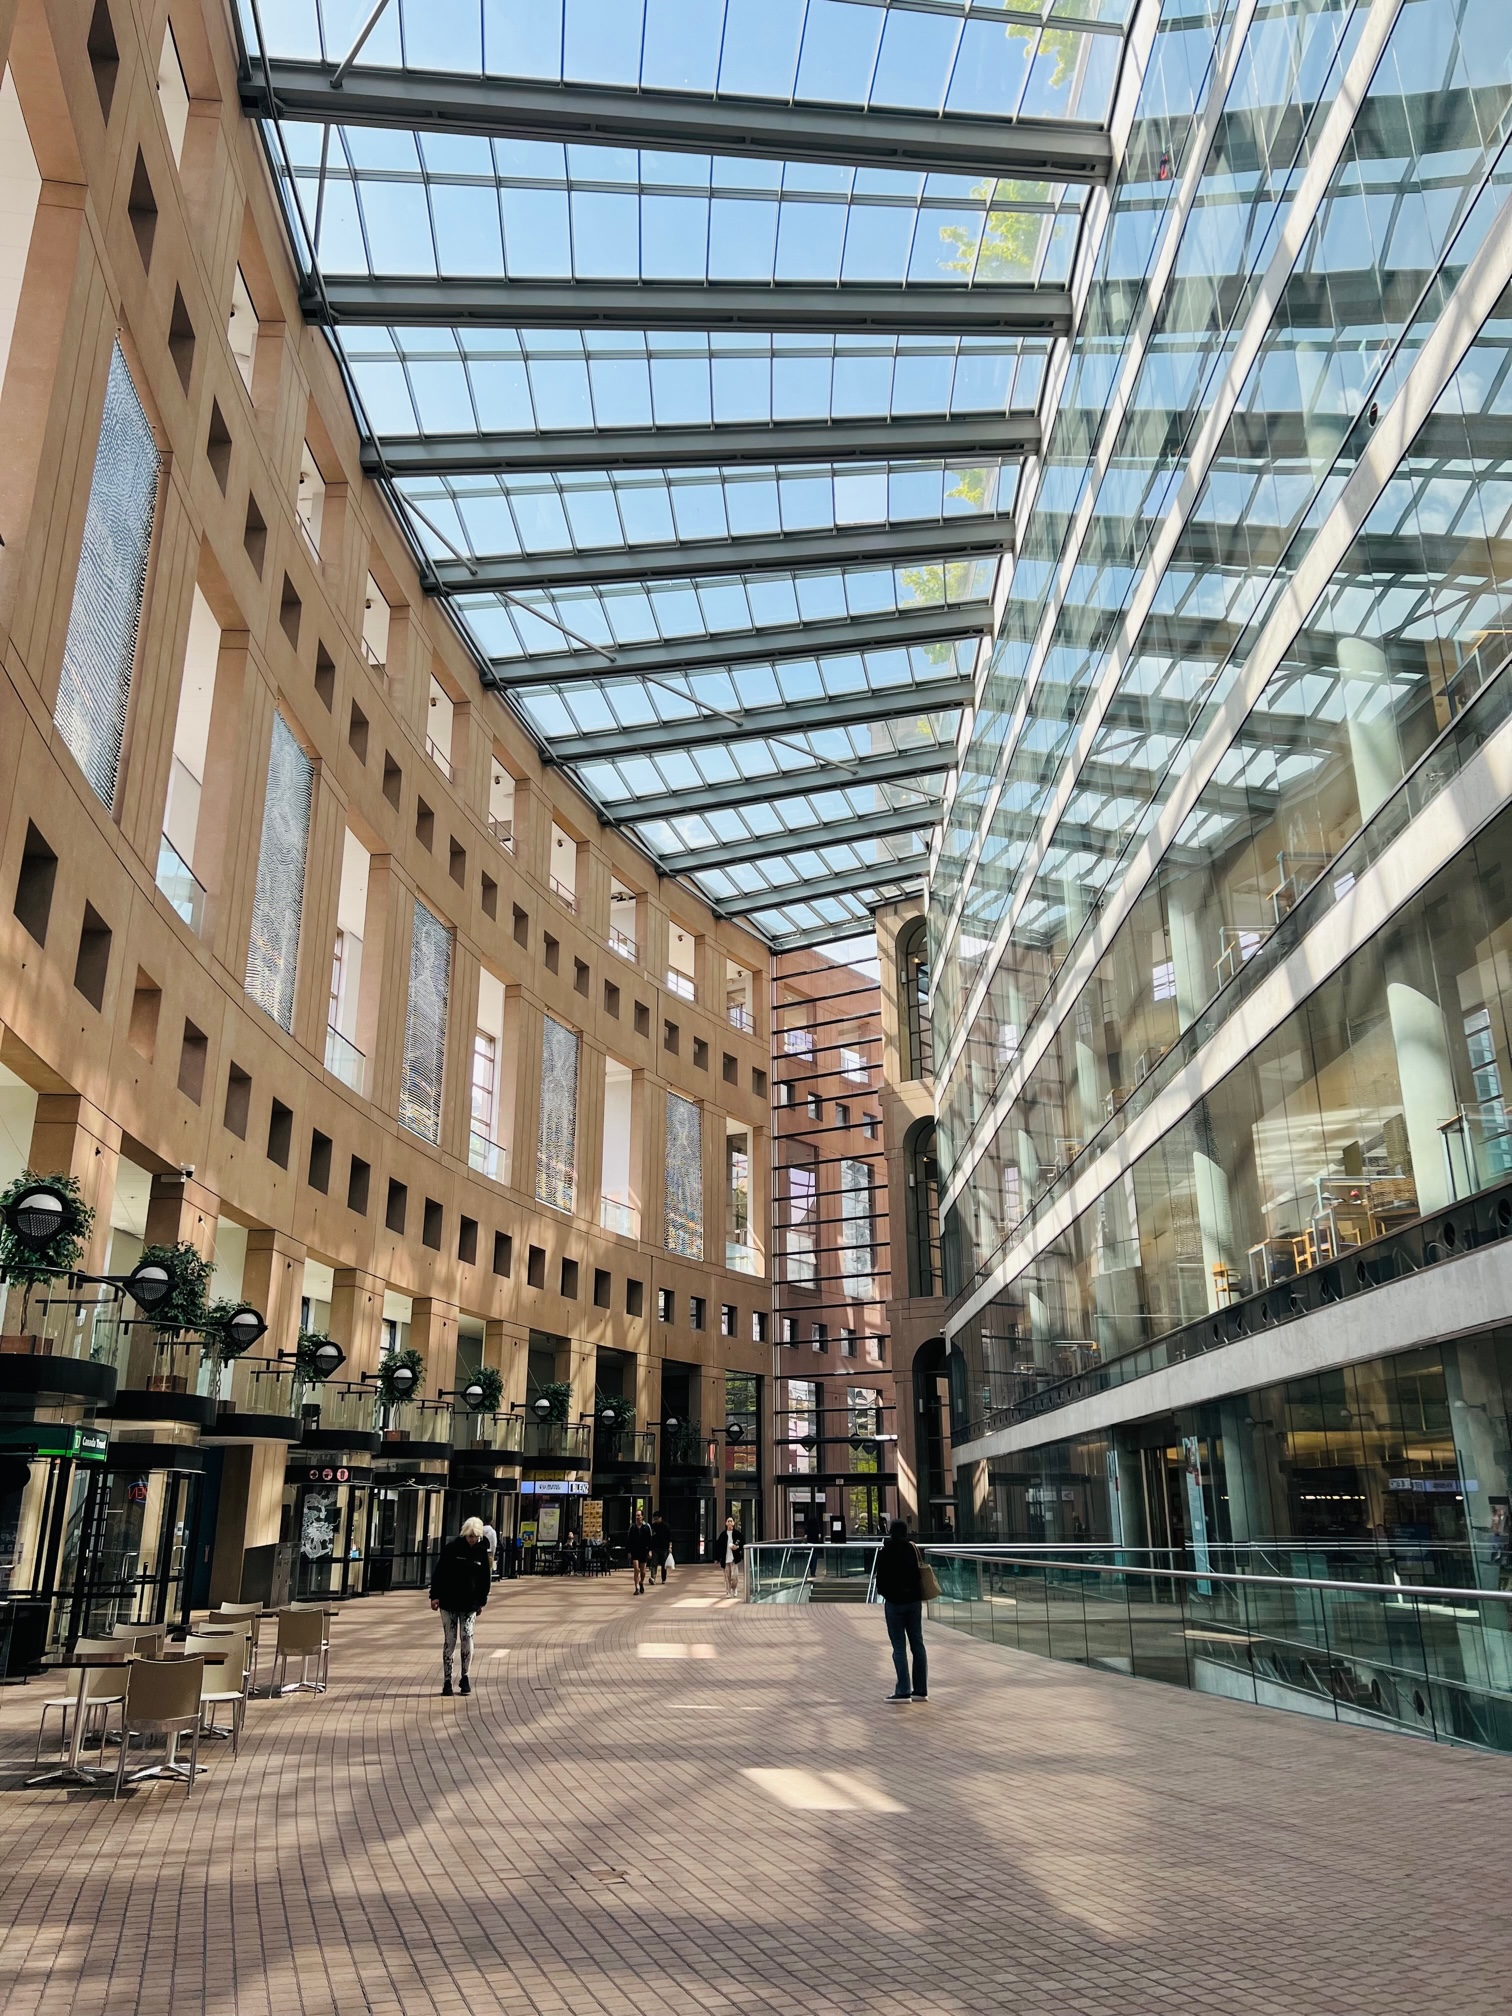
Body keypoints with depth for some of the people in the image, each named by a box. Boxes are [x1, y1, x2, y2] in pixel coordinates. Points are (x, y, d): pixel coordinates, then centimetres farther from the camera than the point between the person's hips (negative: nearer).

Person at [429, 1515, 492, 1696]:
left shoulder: (481, 1551, 2)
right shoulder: (451, 1548, -7)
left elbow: (484, 1579, 9)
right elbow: (439, 1572, -5)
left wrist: (481, 1601, 9)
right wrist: (435, 1596, -8)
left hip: (470, 1604, 2)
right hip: (449, 1602, -2)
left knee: (467, 1637, -7)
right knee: (450, 1640, 2)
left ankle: (465, 1676, 10)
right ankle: (447, 1680, 12)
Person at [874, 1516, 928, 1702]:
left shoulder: (885, 1552, -9)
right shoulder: (913, 1548, 1)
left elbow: (881, 1577, -6)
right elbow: (920, 1572, 5)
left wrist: (883, 1592, 11)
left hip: (894, 1601, -4)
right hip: (914, 1600, 4)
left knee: (899, 1647, -1)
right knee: (917, 1645, 9)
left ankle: (903, 1690, -3)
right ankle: (921, 1690, 13)